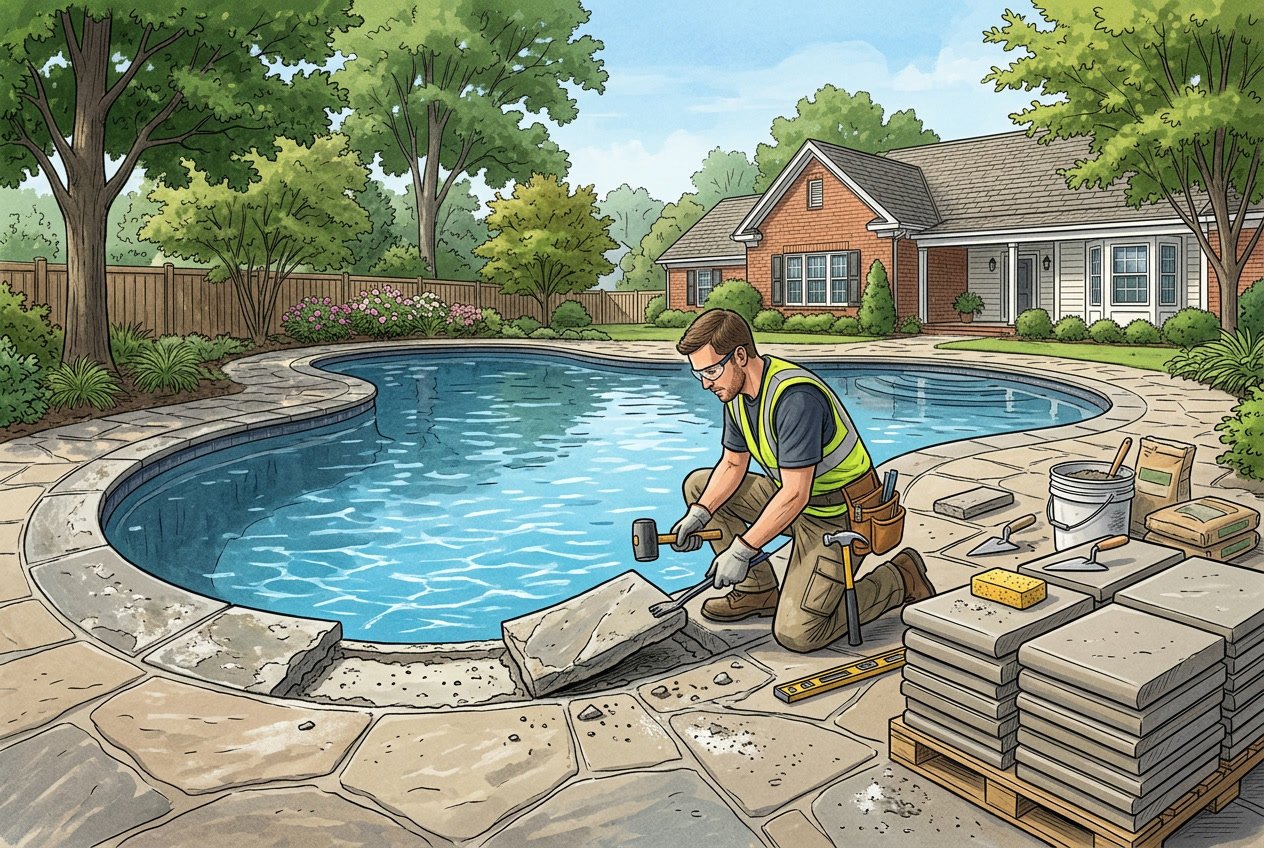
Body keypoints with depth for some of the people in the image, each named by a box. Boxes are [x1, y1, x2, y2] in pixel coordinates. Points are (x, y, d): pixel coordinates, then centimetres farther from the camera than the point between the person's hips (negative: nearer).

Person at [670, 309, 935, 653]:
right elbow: (733, 464, 8)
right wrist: (699, 514, -7)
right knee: (699, 485, 6)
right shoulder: (737, 392, -1)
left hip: (839, 515, -9)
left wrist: (742, 550, -25)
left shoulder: (795, 396, -30)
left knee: (796, 634, -15)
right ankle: (758, 589, 10)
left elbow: (795, 494, -29)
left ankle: (901, 577, 5)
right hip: (791, 497, 9)